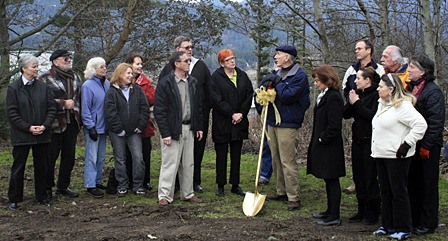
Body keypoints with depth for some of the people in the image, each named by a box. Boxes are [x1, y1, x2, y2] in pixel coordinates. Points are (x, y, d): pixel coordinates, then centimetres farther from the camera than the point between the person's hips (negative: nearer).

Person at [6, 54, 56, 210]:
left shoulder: (43, 87, 4)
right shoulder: (13, 88, -4)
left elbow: (51, 108, 4)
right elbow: (11, 113, -8)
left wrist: (45, 126, -11)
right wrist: (28, 127, -15)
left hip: (42, 134, 3)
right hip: (21, 136, -3)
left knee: (41, 167, 12)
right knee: (18, 168, 4)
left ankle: (41, 196, 26)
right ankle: (14, 199, 15)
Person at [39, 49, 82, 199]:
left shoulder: (75, 77, 14)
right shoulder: (46, 78, -7)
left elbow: (80, 97, 22)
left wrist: (78, 114, 13)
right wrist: (63, 103, -16)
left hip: (72, 123, 6)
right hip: (55, 123, -6)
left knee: (69, 156, 10)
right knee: (51, 156, 0)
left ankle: (63, 186, 23)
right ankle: (47, 187, 13)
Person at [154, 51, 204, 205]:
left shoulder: (192, 82, 11)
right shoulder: (165, 83, -10)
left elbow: (198, 106, 18)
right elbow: (159, 110, -12)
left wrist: (199, 127, 12)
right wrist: (165, 133, -16)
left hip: (189, 128, 6)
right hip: (173, 130, -6)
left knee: (188, 164, 12)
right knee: (170, 163, -4)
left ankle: (187, 193, 22)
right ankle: (165, 195, 4)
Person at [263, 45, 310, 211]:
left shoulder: (299, 76, -10)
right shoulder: (278, 73, 16)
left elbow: (288, 95, -20)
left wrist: (277, 82, -10)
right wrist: (266, 86, -1)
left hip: (288, 124, -9)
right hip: (273, 122, 9)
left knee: (288, 162, -9)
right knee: (276, 160, 15)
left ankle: (293, 198, -4)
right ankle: (281, 192, 26)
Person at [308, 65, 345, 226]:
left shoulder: (333, 98, -19)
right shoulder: (324, 95, 13)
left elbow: (334, 126, -23)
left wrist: (321, 139, -15)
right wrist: (318, 139, 12)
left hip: (329, 147, -10)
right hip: (323, 146, 10)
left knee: (332, 181, -2)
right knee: (329, 180, 17)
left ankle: (334, 216, 5)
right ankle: (330, 211, 28)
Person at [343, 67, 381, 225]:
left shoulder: (376, 95, -11)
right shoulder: (358, 94, 12)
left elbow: (373, 115, -23)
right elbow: (345, 114, 9)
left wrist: (357, 103, -17)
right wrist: (351, 103, -9)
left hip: (369, 141, -8)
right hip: (357, 140, 8)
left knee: (370, 178, 0)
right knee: (358, 177, 12)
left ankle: (372, 213, 10)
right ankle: (362, 211, 22)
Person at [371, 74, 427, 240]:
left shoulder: (403, 106, -15)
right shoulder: (382, 104, 14)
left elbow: (421, 124, -22)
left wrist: (407, 144, -21)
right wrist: (375, 149, 18)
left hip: (396, 157, -9)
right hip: (381, 155, 9)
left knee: (398, 192, -2)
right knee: (385, 191, 14)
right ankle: (387, 226, 23)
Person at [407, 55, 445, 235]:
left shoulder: (433, 92, -13)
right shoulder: (411, 88, 12)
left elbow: (436, 122, -19)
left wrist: (426, 146, -21)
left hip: (427, 147, -8)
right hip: (411, 145, 8)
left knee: (427, 185, 1)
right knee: (413, 183, 13)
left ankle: (428, 223, 10)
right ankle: (413, 220, 23)